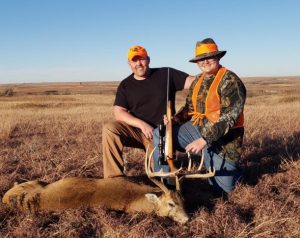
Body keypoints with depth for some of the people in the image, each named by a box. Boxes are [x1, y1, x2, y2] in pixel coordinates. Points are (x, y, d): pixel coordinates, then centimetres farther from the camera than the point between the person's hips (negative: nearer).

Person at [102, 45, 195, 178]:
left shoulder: (166, 74, 3)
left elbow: (194, 81, -4)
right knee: (109, 129, -25)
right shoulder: (125, 85, 5)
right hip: (136, 130, 2)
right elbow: (119, 113, -5)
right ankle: (114, 178, -19)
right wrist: (142, 124, -19)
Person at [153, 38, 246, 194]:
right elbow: (190, 107, 15)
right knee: (159, 135, -6)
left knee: (223, 189, 0)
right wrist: (174, 120, -6)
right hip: (197, 129, 6)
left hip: (222, 137, -6)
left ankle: (231, 169, 35)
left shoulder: (230, 81, -16)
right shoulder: (198, 80, 8)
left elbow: (228, 117, -23)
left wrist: (204, 140, -29)